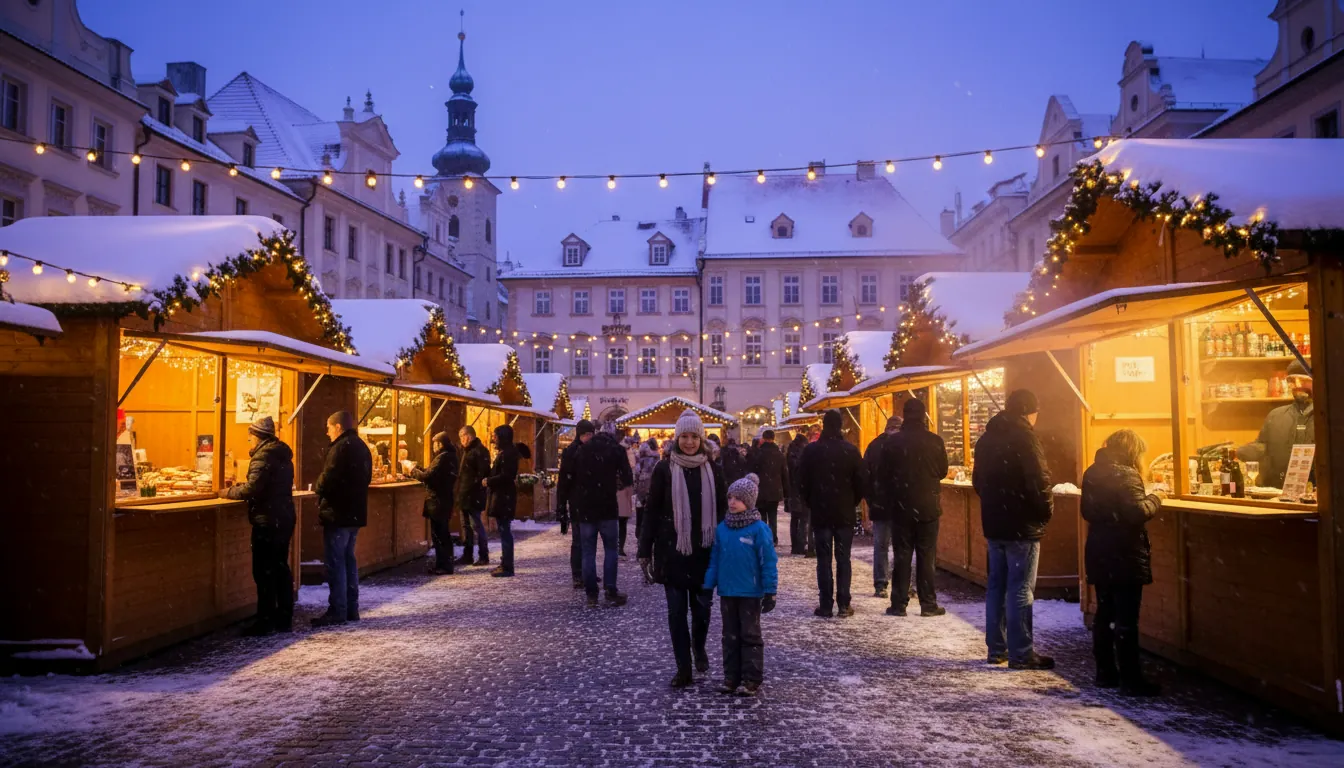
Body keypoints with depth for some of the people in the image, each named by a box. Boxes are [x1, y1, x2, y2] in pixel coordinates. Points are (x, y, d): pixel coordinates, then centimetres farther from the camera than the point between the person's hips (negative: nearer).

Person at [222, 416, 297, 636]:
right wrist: (240, 487, 16)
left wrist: (229, 492, -6)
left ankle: (265, 620, -1)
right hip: (284, 519, 9)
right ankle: (284, 618, 18)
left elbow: (252, 489, -23)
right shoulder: (282, 456, 15)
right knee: (281, 568, 13)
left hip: (267, 522, -9)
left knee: (264, 571, -4)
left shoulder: (263, 457, -15)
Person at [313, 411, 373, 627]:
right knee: (348, 559, 14)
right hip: (355, 512, 9)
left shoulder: (340, 448, -16)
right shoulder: (361, 447, 14)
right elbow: (366, 478, 19)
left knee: (336, 562, -4)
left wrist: (316, 486, 0)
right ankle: (351, 608, 18)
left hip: (338, 513, -9)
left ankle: (337, 611, -2)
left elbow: (327, 481, -20)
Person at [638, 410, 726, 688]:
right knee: (677, 611, 2)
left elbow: (722, 511, 8)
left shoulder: (712, 470, 3)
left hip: (704, 551, 1)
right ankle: (683, 668, 12)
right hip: (672, 551, -1)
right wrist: (645, 551, -2)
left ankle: (699, 647, 37)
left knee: (702, 607, 8)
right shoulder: (664, 470, -3)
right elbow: (652, 512, -1)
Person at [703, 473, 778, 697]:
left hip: (750, 593, -5)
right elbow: (714, 560, 7)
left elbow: (769, 562, -12)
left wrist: (770, 592, -12)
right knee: (730, 636, 14)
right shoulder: (722, 528, 1)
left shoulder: (758, 529, -14)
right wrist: (708, 586, 6)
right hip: (727, 592, 5)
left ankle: (752, 679, 15)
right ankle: (731, 677, 23)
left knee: (750, 635, 7)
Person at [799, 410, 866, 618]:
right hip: (845, 513, 0)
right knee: (843, 559, 6)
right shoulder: (851, 450, -6)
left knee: (824, 559, 4)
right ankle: (844, 605, 5)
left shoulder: (811, 450, -5)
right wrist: (853, 502, 11)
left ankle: (826, 606, 3)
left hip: (820, 513, 0)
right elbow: (861, 481, -3)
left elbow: (804, 482, 0)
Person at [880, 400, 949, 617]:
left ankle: (899, 604, 7)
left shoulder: (892, 442, -6)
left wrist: (888, 503, 12)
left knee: (902, 556, 6)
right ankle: (928, 604, 7)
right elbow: (943, 471, 6)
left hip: (900, 507, 1)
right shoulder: (935, 441, -7)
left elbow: (883, 474, 0)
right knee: (926, 557, 6)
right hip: (928, 508, -1)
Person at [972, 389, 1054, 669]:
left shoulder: (986, 439, 12)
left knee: (996, 585, 13)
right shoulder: (1024, 438, -14)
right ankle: (1021, 653, 0)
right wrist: (1046, 511, -4)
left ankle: (997, 648, 18)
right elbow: (1039, 481, -18)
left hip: (993, 523, 8)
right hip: (1022, 525, -8)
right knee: (1021, 589, -4)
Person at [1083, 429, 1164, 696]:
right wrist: (1155, 498, -8)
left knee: (1104, 614, 14)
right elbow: (1138, 513, -24)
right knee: (1126, 620, -3)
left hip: (1099, 555, 8)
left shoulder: (1092, 473, 9)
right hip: (1125, 557, -8)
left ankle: (1105, 672, 20)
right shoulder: (1126, 475, -16)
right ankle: (1130, 679, 2)